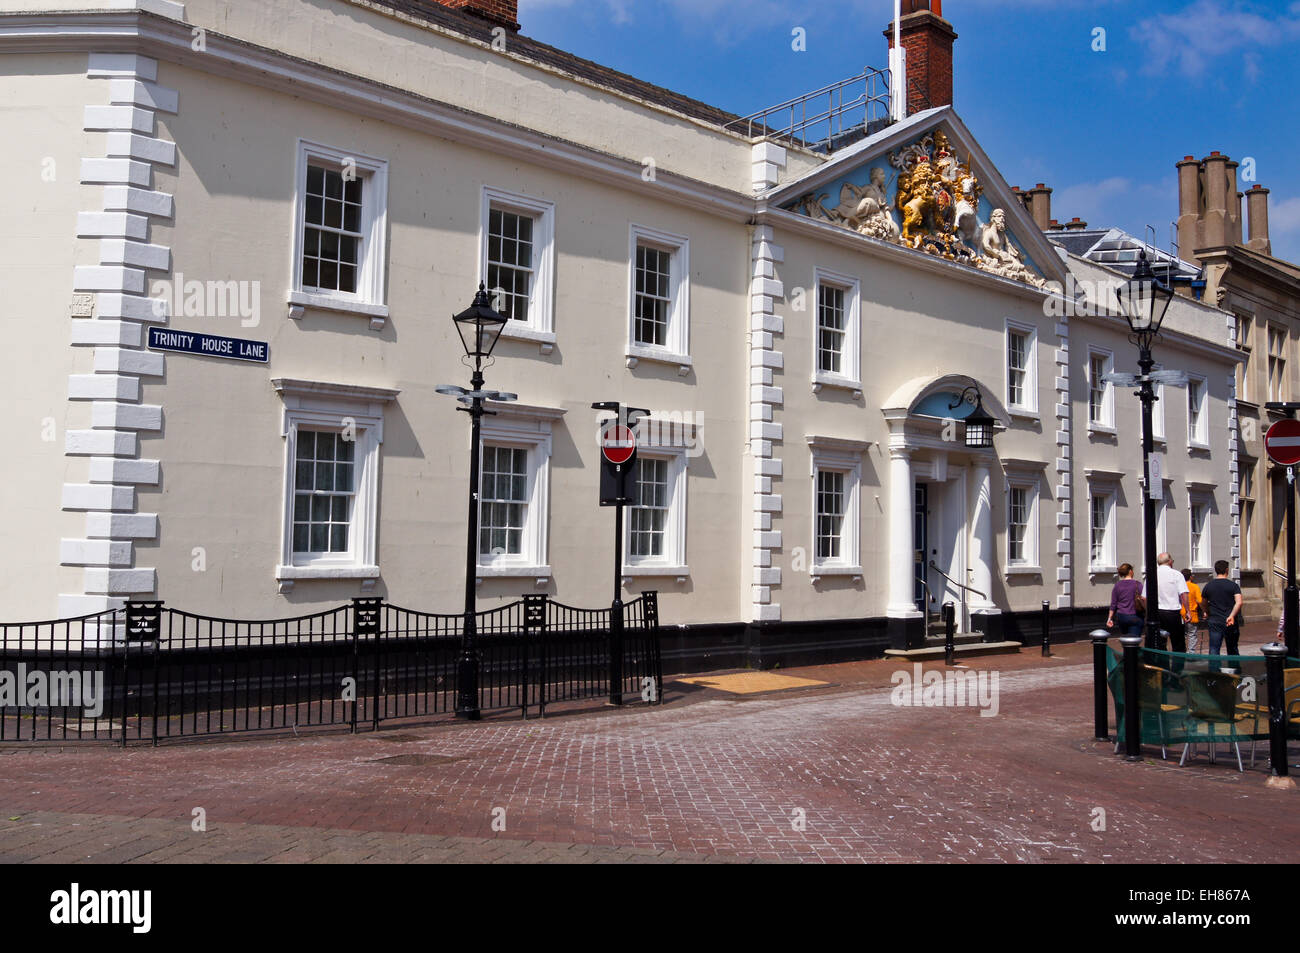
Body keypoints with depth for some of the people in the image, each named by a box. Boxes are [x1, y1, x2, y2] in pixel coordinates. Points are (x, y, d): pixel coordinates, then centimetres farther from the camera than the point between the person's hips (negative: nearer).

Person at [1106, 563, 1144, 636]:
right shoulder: (1137, 584, -7)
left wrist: (1110, 618, 8)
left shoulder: (1117, 585, 2)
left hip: (1121, 616, 4)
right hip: (1135, 617, -4)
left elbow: (1113, 603, 3)